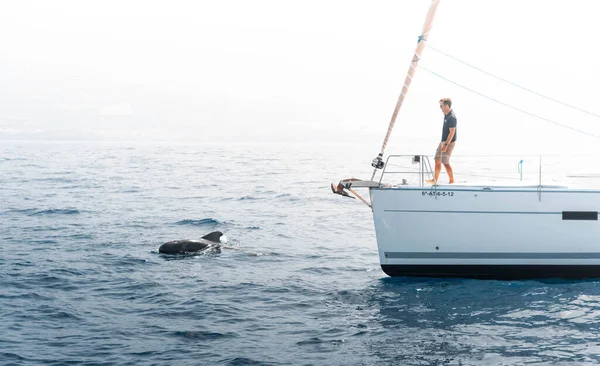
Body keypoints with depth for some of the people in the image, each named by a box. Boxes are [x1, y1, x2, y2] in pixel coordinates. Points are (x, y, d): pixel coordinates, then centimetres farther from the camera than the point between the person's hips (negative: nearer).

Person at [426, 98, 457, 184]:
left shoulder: (451, 117, -22)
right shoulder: (446, 115, 9)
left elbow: (452, 132, -24)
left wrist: (446, 145, -26)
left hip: (449, 142, -10)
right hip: (443, 141, 10)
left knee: (445, 162, -5)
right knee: (437, 160, 13)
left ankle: (452, 181, 6)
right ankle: (435, 180, 22)